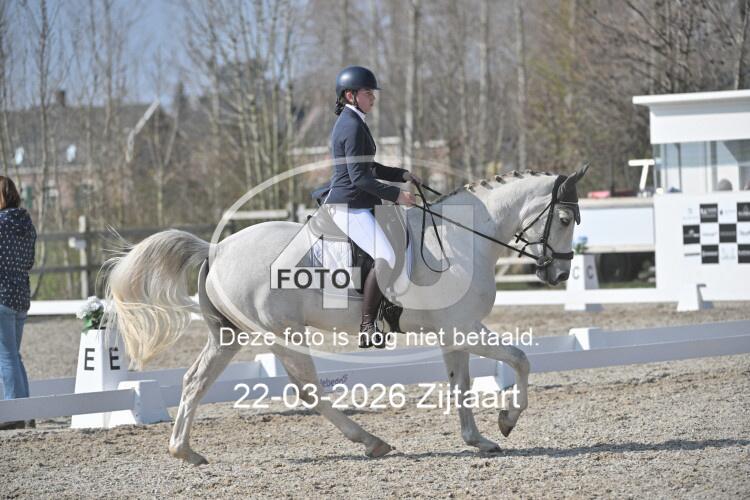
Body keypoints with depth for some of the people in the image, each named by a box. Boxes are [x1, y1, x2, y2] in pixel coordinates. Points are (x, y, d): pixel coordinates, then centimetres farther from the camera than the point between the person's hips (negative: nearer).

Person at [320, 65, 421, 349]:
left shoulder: (352, 122, 17)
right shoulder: (353, 126, -15)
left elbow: (368, 168, 26)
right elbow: (359, 177, -21)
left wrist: (402, 175, 15)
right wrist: (396, 195, -20)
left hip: (356, 204, 11)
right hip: (349, 206, -11)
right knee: (386, 258, -23)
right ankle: (367, 327, -22)